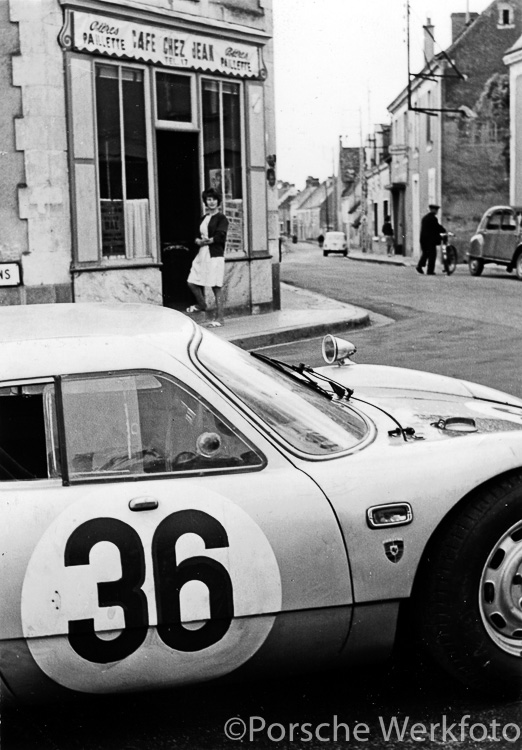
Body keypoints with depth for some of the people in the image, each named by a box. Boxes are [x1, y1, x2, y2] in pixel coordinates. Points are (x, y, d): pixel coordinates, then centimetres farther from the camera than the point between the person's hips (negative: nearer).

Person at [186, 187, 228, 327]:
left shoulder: (221, 218, -3)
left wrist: (205, 241, -9)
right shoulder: (204, 218, 18)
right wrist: (199, 241, -7)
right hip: (202, 254, 7)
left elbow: (219, 237, -14)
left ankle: (219, 317, -1)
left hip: (215, 255, -7)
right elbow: (197, 237, 15)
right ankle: (201, 304, 31)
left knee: (216, 287, -5)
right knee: (192, 282, 7)